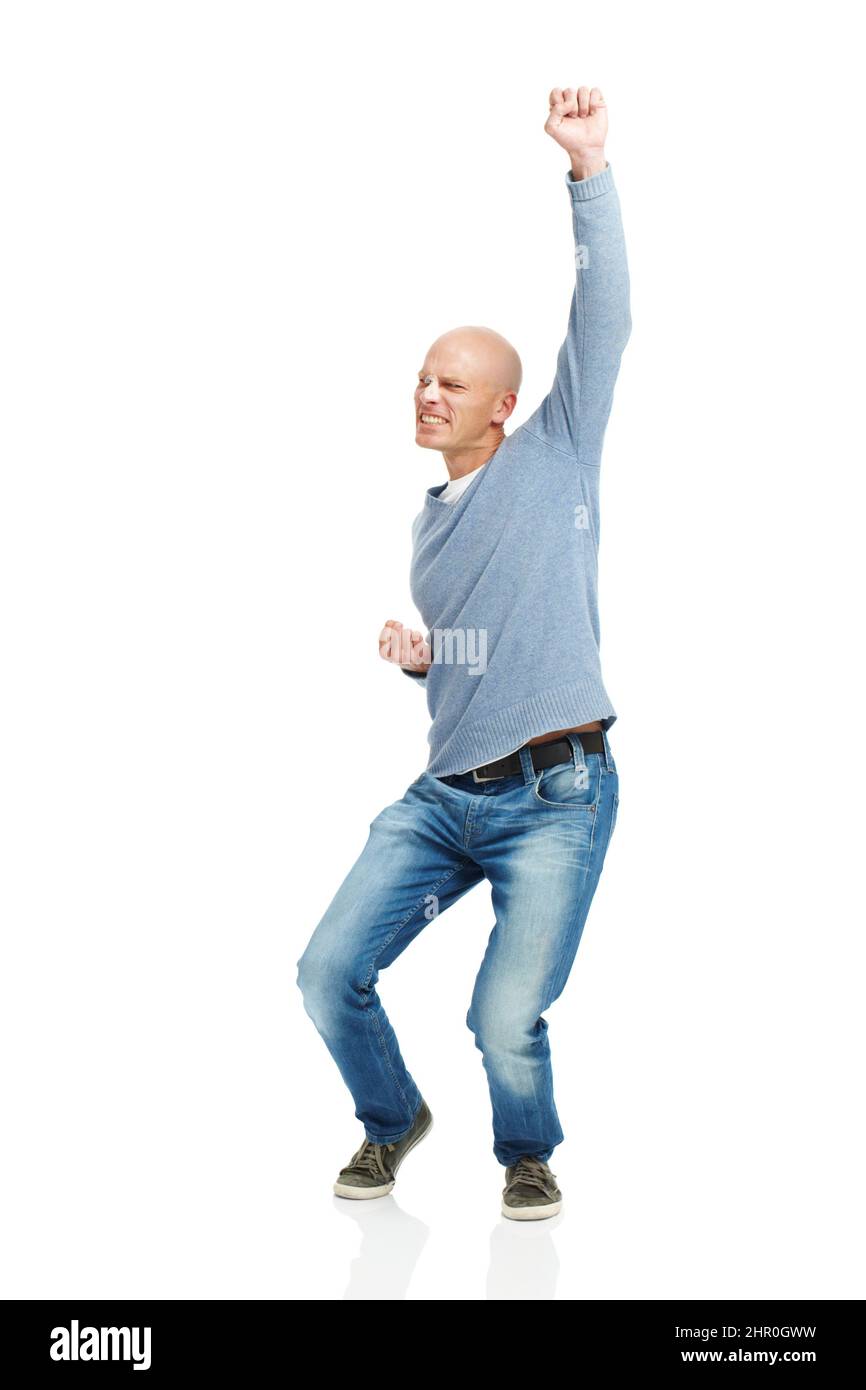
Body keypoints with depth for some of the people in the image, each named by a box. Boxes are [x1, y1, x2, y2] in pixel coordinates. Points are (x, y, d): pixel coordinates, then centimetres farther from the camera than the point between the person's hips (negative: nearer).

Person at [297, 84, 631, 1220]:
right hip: (444, 794, 6)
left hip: (554, 798, -6)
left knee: (508, 1021, -10)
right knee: (330, 973, 1)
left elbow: (603, 326, -10)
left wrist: (590, 172, -17)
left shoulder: (554, 457, 2)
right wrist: (412, 658, 6)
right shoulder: (429, 526, 19)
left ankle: (527, 1153, 24)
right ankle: (393, 1120, 30)